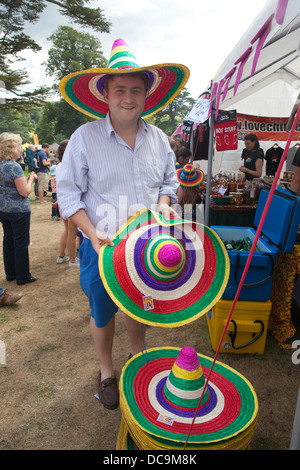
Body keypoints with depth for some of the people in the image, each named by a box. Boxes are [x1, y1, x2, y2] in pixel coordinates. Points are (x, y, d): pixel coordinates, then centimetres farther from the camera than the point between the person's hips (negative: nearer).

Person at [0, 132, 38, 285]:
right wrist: (31, 179, -5)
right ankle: (23, 276, 15)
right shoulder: (14, 167, -20)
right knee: (21, 243, 3)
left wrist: (26, 179, 13)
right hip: (18, 211, -8)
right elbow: (25, 192, -20)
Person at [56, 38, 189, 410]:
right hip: (102, 248, -3)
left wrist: (164, 203, -8)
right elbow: (68, 192, -9)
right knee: (102, 313, 14)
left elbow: (169, 180, 14)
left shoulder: (158, 139, 2)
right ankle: (106, 372, 39)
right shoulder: (85, 137, -11)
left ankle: (138, 355, 50)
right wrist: (93, 233, -21)